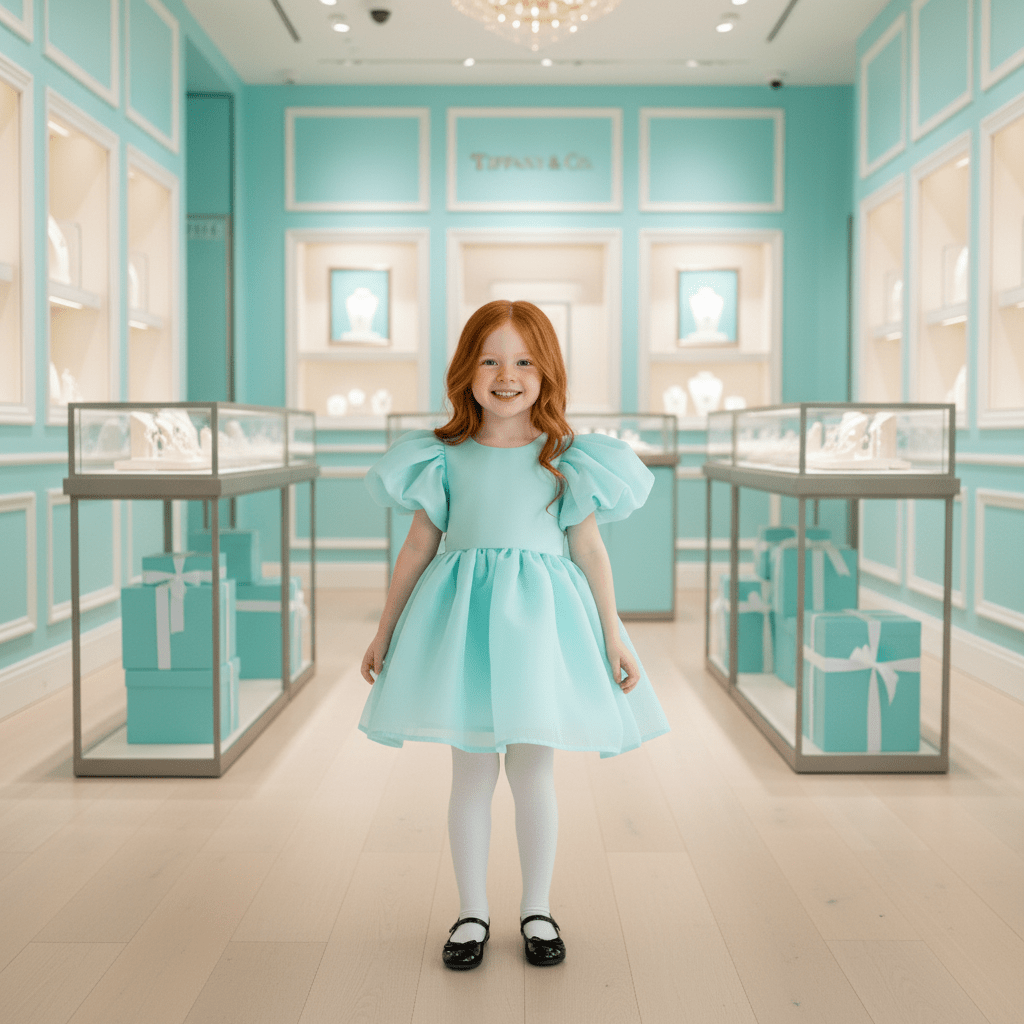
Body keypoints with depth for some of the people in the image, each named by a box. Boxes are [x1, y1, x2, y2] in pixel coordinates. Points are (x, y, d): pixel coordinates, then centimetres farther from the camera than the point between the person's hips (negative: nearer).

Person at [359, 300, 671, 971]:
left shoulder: (566, 457, 1)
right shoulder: (444, 456, 3)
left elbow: (589, 548, 3)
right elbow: (419, 546, 8)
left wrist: (614, 635, 1)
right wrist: (384, 632, 11)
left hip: (539, 614, 0)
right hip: (462, 613, 1)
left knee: (533, 769, 5)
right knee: (472, 771, 8)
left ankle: (538, 910, 24)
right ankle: (473, 913, 23)